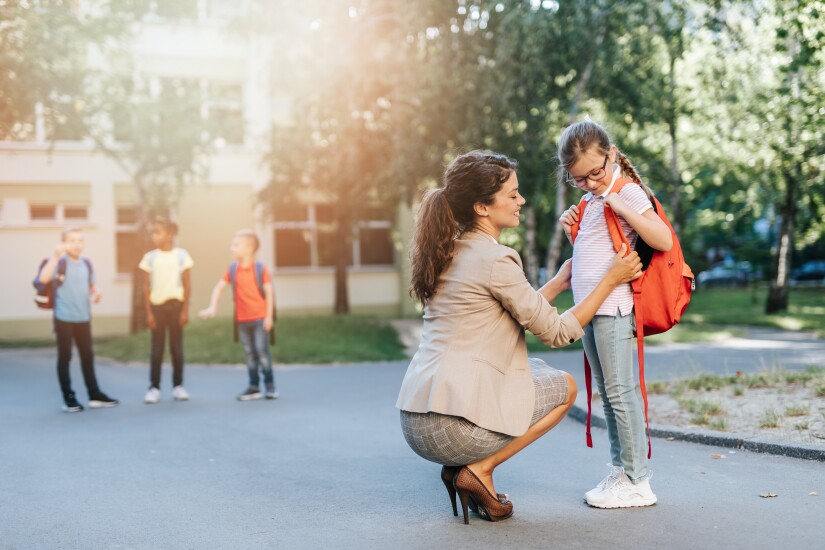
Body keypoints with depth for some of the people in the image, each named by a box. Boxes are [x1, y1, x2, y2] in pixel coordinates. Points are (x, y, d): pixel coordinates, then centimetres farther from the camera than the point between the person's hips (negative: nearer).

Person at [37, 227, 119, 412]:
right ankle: (69, 398, 10)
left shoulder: (86, 263, 8)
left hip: (84, 318, 6)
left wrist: (96, 293, -1)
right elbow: (43, 279, -29)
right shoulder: (59, 262, -10)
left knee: (88, 356, 11)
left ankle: (95, 395, 19)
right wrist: (56, 256, -35)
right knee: (65, 357, 2)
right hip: (64, 318, -6)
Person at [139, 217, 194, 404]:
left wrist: (185, 310, -4)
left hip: (175, 305, 0)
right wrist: (148, 312, -3)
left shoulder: (181, 255, -1)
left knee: (176, 346, 5)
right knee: (157, 347, 1)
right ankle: (154, 387, 4)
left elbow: (187, 285, 1)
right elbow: (146, 287, 2)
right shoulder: (149, 257, 1)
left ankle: (178, 386, 13)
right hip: (157, 306, 0)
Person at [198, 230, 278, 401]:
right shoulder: (232, 270, 2)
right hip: (242, 319, 4)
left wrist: (269, 316, -10)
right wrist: (212, 307, -1)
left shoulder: (260, 268, -8)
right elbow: (219, 287, 8)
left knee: (261, 350, -8)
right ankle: (254, 386, 15)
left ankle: (270, 385, 4)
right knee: (249, 353, 8)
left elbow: (268, 292, -7)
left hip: (260, 318, -4)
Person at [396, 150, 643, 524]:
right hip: (453, 425, -8)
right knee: (564, 387, 14)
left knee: (535, 369, 27)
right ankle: (479, 469, 2)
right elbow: (556, 333, -4)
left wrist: (560, 282, 28)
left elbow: (517, 313, 23)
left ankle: (464, 465, 12)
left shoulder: (448, 254, 14)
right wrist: (610, 281, 4)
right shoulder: (495, 260, -12)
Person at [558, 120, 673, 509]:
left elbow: (663, 241, -18)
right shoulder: (592, 200, 17)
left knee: (620, 391, -7)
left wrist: (624, 209, -23)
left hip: (613, 307, -9)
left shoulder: (628, 193, -8)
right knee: (607, 393, 13)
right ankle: (619, 471, 21)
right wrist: (571, 231, 8)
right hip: (589, 308, 9)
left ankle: (636, 481, -2)